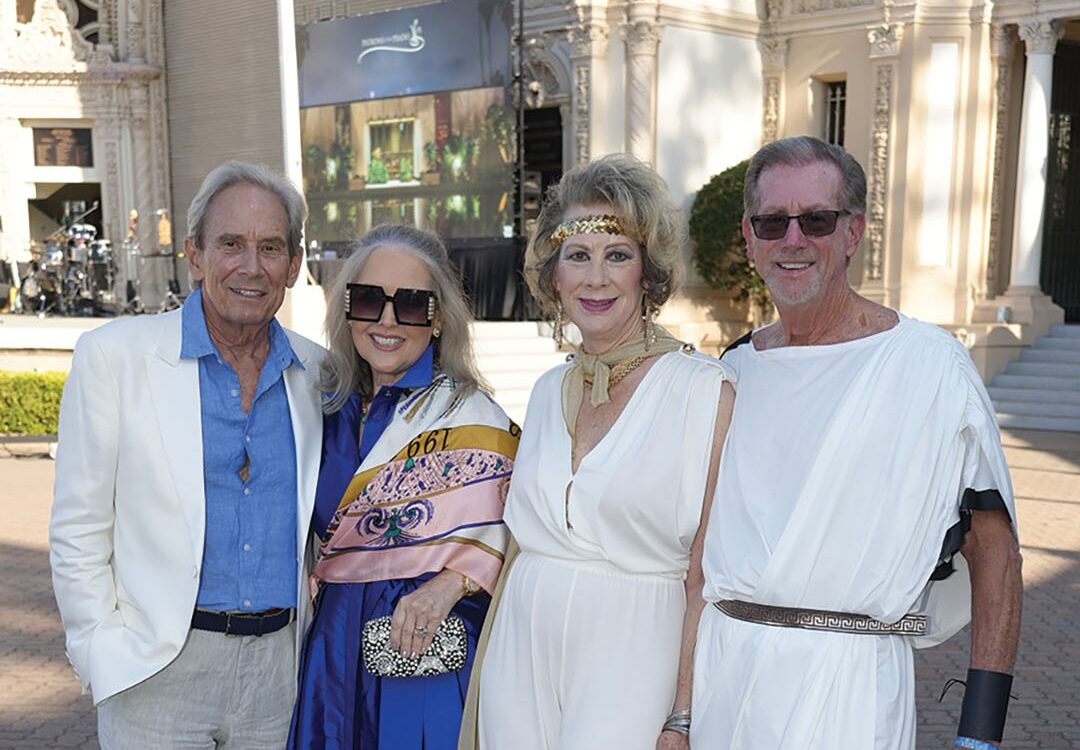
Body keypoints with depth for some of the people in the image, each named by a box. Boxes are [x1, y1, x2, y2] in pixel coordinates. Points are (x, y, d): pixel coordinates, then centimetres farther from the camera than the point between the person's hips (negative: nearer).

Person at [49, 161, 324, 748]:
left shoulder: (317, 373, 4)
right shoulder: (113, 355, -6)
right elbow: (78, 529, -4)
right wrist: (104, 652, -6)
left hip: (282, 664, 3)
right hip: (157, 673, -3)